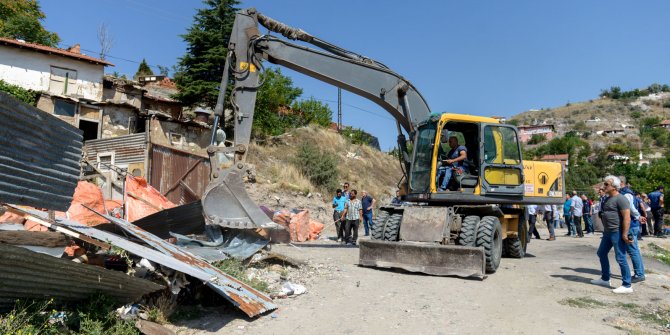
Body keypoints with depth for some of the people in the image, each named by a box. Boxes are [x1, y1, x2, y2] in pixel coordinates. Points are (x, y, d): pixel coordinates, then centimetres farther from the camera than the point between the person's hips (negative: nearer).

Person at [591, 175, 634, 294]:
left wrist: (624, 234, -23)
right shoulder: (608, 199, 15)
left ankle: (627, 286, 3)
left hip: (617, 232, -10)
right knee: (601, 253, 17)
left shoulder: (620, 199, -15)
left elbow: (627, 218, -20)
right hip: (608, 232, 10)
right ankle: (605, 279, 30)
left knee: (620, 258, -5)